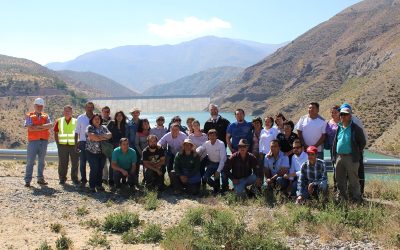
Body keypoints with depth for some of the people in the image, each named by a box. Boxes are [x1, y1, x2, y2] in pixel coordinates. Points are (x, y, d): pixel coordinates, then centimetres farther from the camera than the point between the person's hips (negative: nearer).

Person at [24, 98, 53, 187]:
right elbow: (30, 128, -12)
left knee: (41, 161, 10)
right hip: (33, 141, -3)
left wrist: (37, 126, -15)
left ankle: (40, 179, 18)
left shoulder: (46, 116, 12)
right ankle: (27, 180, 1)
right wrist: (44, 127, -9)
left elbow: (50, 125, -6)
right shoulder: (29, 116, 3)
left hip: (44, 141, 3)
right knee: (30, 161, -3)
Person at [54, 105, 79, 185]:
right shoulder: (59, 121, 7)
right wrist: (57, 143, 3)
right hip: (62, 145, 1)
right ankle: (62, 178, 18)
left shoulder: (76, 121, 3)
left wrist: (77, 143, -2)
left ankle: (74, 178, 15)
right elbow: (56, 133, 12)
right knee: (62, 163, 6)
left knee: (75, 163, 3)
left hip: (74, 145, -1)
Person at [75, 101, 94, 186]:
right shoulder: (80, 118, 5)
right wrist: (76, 144, 1)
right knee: (82, 163, 2)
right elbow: (77, 132, 7)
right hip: (83, 142, 0)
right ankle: (83, 180, 10)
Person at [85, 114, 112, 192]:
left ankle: (99, 184, 17)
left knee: (100, 169, 6)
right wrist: (103, 138, -9)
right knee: (94, 169, -7)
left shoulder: (104, 127, 13)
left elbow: (110, 135, -1)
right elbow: (92, 137, -17)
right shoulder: (90, 128, -1)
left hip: (102, 152, 4)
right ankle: (92, 186, 4)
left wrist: (99, 136, -15)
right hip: (92, 152, -4)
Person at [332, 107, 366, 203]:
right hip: (339, 157, 6)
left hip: (351, 158, -6)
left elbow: (363, 142, -1)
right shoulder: (338, 128, 12)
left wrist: (357, 154, -1)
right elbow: (335, 142, 19)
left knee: (353, 180, -1)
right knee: (340, 180, 13)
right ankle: (341, 198, 25)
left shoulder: (355, 128, -5)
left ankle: (356, 199, 7)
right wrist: (334, 155, 13)